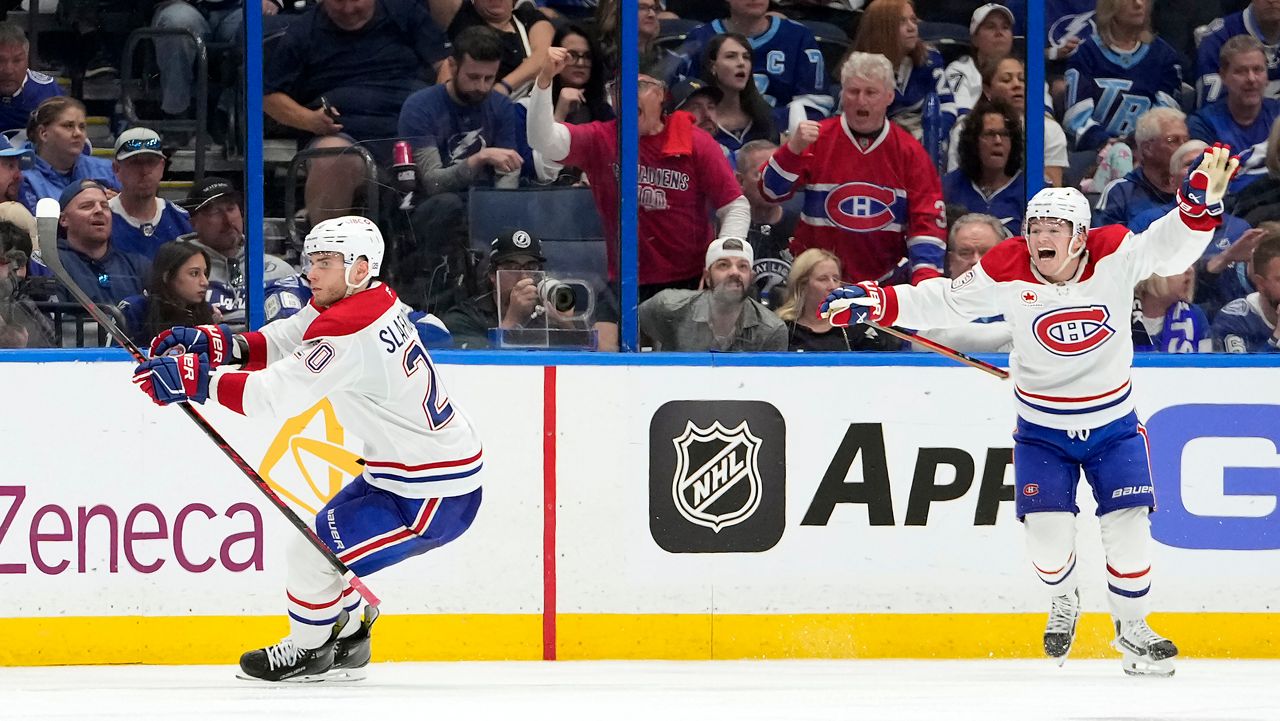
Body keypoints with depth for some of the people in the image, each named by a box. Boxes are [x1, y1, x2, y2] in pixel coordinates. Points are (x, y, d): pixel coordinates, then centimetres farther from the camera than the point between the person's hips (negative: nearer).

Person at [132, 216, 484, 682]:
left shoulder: (349, 336, -27)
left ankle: (308, 651, 19)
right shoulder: (372, 303, 5)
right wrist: (215, 343, -9)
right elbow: (284, 344, 6)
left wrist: (193, 379, -34)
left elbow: (273, 394, -33)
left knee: (311, 555, -5)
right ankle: (345, 643, 39)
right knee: (325, 537, 22)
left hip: (433, 497, -10)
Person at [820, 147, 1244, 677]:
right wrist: (876, 303, -17)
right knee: (1047, 531, -10)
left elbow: (1173, 245, -25)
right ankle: (1063, 602, 24)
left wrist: (1202, 199, -44)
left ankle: (1132, 628, 16)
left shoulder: (1115, 256, -17)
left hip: (1112, 422, 0)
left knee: (1127, 525, -6)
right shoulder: (1007, 272, -16)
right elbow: (944, 303, -8)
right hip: (1041, 428, 0)